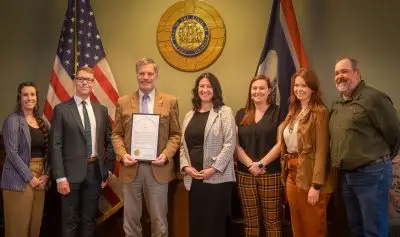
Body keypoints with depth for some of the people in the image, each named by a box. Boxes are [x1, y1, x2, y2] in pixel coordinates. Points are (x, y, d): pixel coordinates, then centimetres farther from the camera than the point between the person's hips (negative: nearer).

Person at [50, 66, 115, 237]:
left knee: (90, 219, 15)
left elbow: (108, 141, 12)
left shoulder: (101, 110, 9)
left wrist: (109, 168, 3)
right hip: (72, 172, -3)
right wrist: (60, 176, -12)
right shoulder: (61, 109, -3)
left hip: (95, 171, 3)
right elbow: (55, 145, -7)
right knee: (70, 221, 9)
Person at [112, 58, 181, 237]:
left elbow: (176, 134, 3)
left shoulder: (170, 102, 4)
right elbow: (116, 134, 7)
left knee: (159, 220, 9)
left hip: (158, 168, -1)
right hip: (131, 168, 1)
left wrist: (166, 155, -13)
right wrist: (122, 154, -10)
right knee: (131, 219, 12)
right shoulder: (123, 102, 7)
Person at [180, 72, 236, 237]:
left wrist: (213, 169, -15)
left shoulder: (224, 112, -1)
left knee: (214, 222, 1)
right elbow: (183, 145, 14)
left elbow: (229, 144, -9)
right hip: (194, 178, 5)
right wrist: (185, 166, -3)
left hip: (217, 178, -4)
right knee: (196, 221, 8)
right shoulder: (190, 115, 15)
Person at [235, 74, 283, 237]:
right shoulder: (241, 114, 10)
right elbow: (236, 144, 5)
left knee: (272, 220, 1)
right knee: (250, 220, 10)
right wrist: (250, 165, -9)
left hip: (270, 174, -3)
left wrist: (261, 164, -14)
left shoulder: (277, 112, 1)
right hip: (245, 174, 3)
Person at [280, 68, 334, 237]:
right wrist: (286, 172, 7)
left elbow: (321, 150, -15)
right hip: (291, 174, 7)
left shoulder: (320, 112, -11)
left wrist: (316, 185, -19)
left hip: (309, 177, -7)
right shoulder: (293, 111, 13)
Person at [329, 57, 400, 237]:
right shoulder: (336, 105, 12)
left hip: (371, 174, -7)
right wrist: (342, 168, 13)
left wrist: (381, 159, 4)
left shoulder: (373, 97, -13)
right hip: (345, 175, 8)